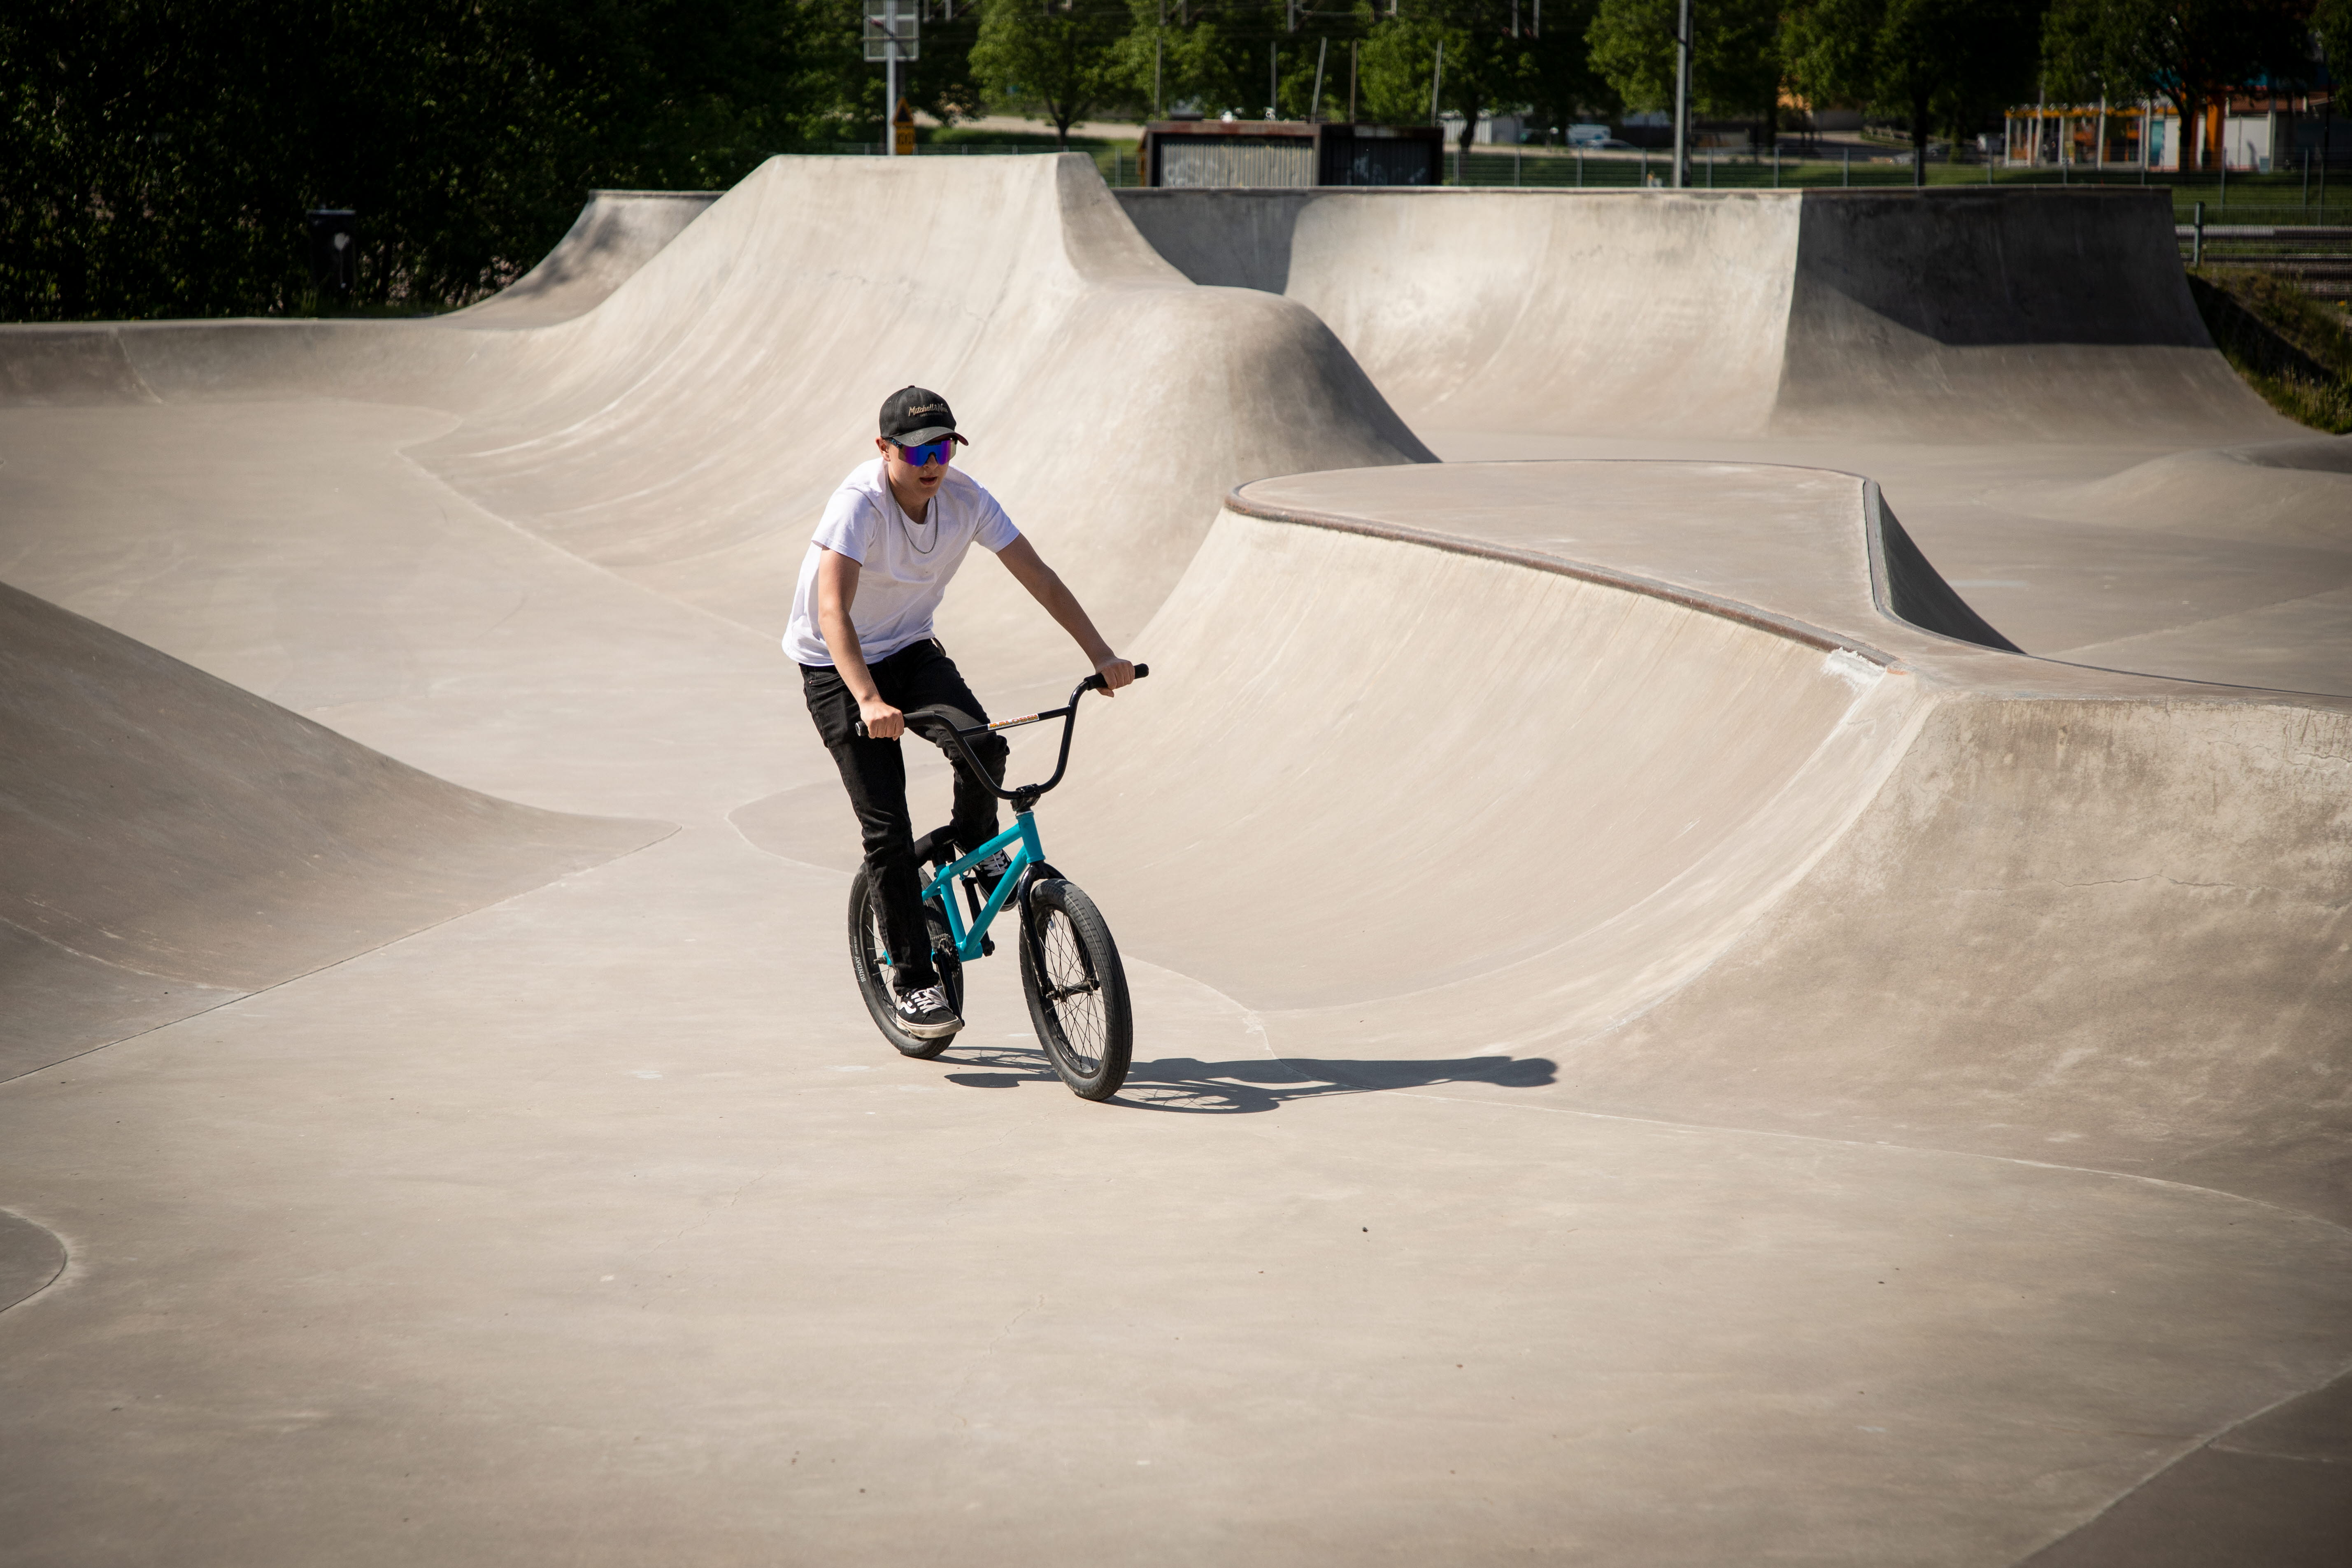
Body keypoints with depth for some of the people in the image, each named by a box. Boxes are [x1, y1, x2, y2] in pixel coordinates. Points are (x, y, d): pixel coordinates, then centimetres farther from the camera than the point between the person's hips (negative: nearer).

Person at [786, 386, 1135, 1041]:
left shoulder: (965, 498, -13)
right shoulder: (860, 503, -28)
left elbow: (1037, 576, -8)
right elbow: (832, 610, -39)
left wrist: (1101, 655, -15)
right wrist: (870, 702, -52)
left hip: (910, 649, 4)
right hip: (836, 667, -4)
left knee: (984, 744, -24)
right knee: (887, 827, -11)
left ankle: (976, 842, 9)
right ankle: (912, 979, 1)